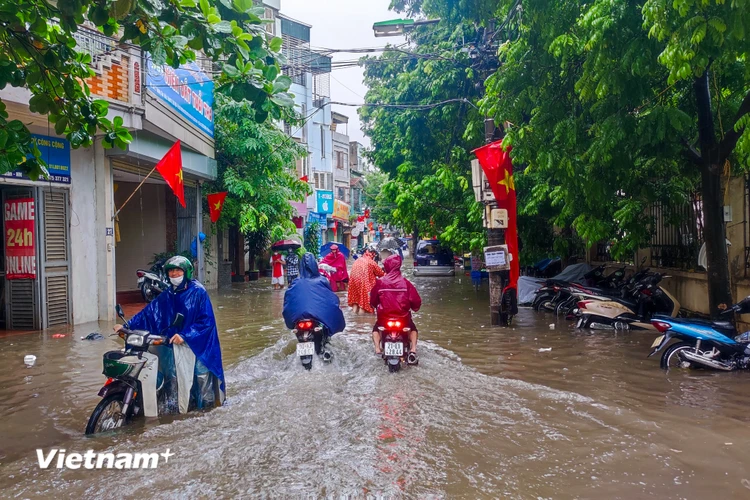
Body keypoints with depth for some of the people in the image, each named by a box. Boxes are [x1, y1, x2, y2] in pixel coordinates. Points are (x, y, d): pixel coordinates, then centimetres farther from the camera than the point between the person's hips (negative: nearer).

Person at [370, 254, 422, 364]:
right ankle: (413, 350, 5)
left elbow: (373, 300, 4)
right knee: (413, 328, 30)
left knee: (376, 329, 32)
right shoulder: (405, 282, -8)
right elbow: (416, 300, -7)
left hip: (384, 317, 0)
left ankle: (377, 348, 7)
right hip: (403, 317, 0)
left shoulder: (380, 282, -6)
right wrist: (414, 308, 17)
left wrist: (377, 306, 27)